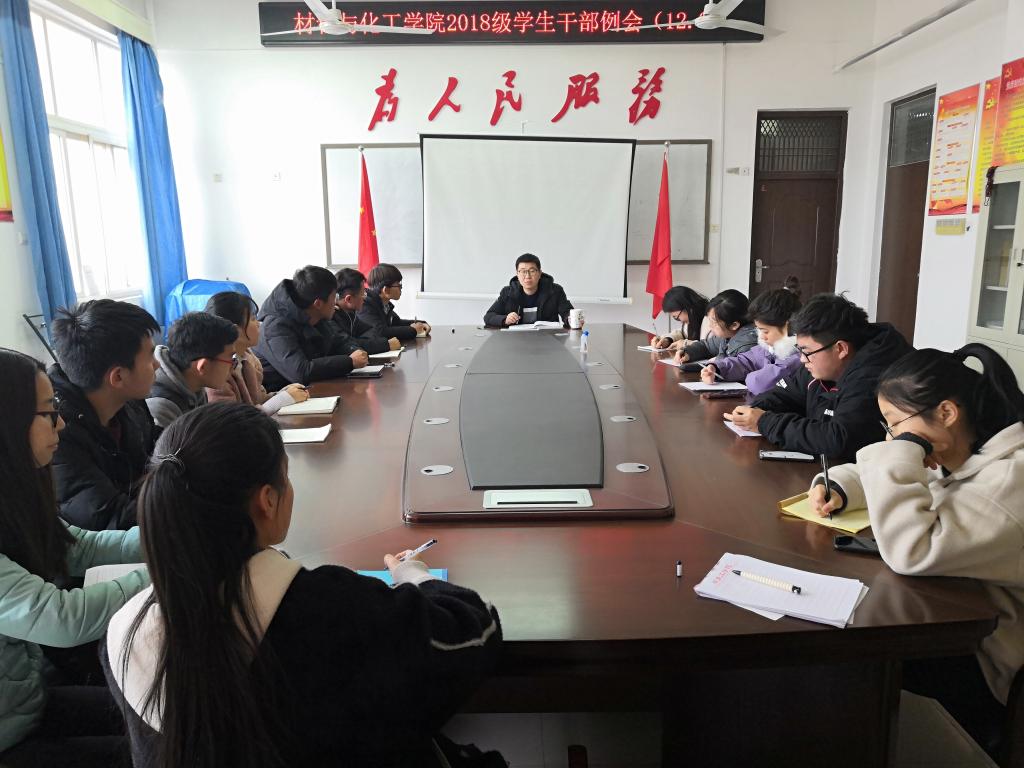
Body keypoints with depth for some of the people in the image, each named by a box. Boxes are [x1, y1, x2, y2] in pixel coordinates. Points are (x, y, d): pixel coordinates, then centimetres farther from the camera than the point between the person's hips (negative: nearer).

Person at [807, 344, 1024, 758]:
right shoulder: (962, 452, 1)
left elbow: (911, 551, -37)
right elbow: (889, 475, 17)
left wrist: (902, 448, -29)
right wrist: (838, 488, -4)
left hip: (986, 668, -8)